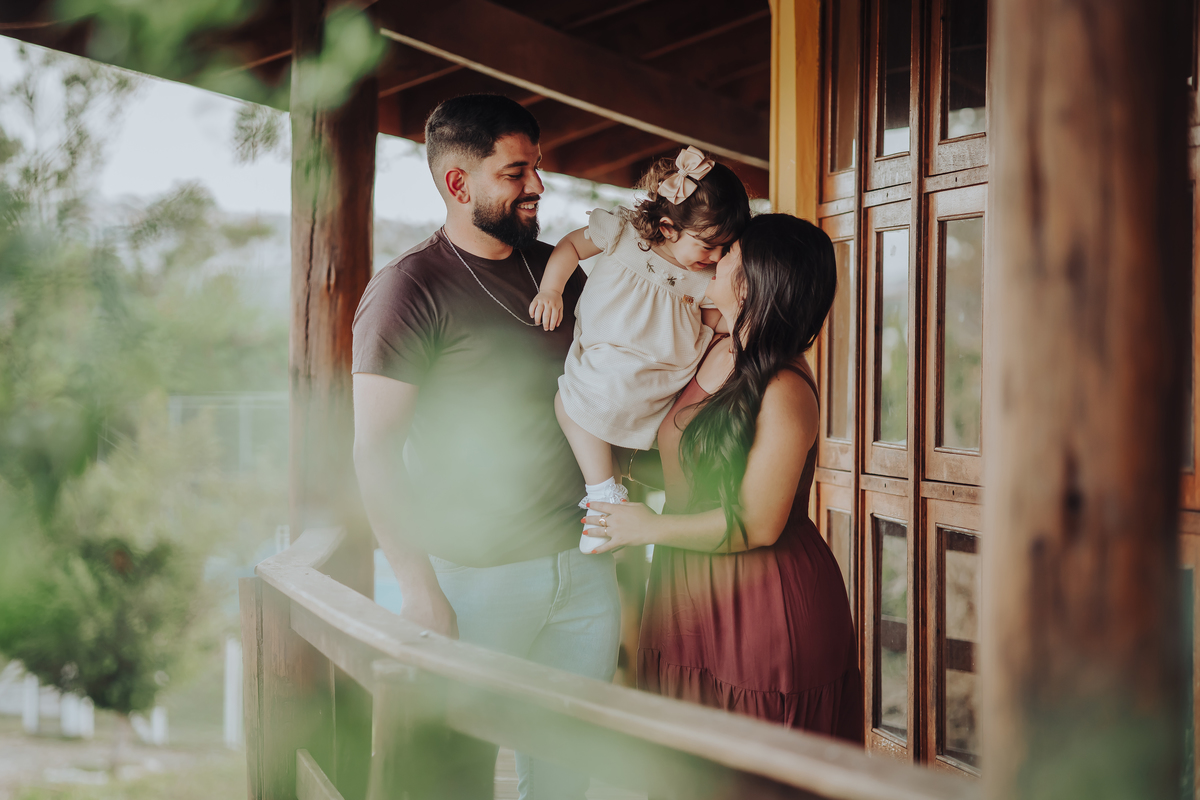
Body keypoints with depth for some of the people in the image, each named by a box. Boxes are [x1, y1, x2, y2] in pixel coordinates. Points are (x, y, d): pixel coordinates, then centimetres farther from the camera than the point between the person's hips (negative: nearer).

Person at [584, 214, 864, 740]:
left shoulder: (785, 391, -20)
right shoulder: (716, 353, 4)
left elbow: (757, 525, -19)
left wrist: (649, 527, -10)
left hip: (763, 612, -8)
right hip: (695, 598, 8)